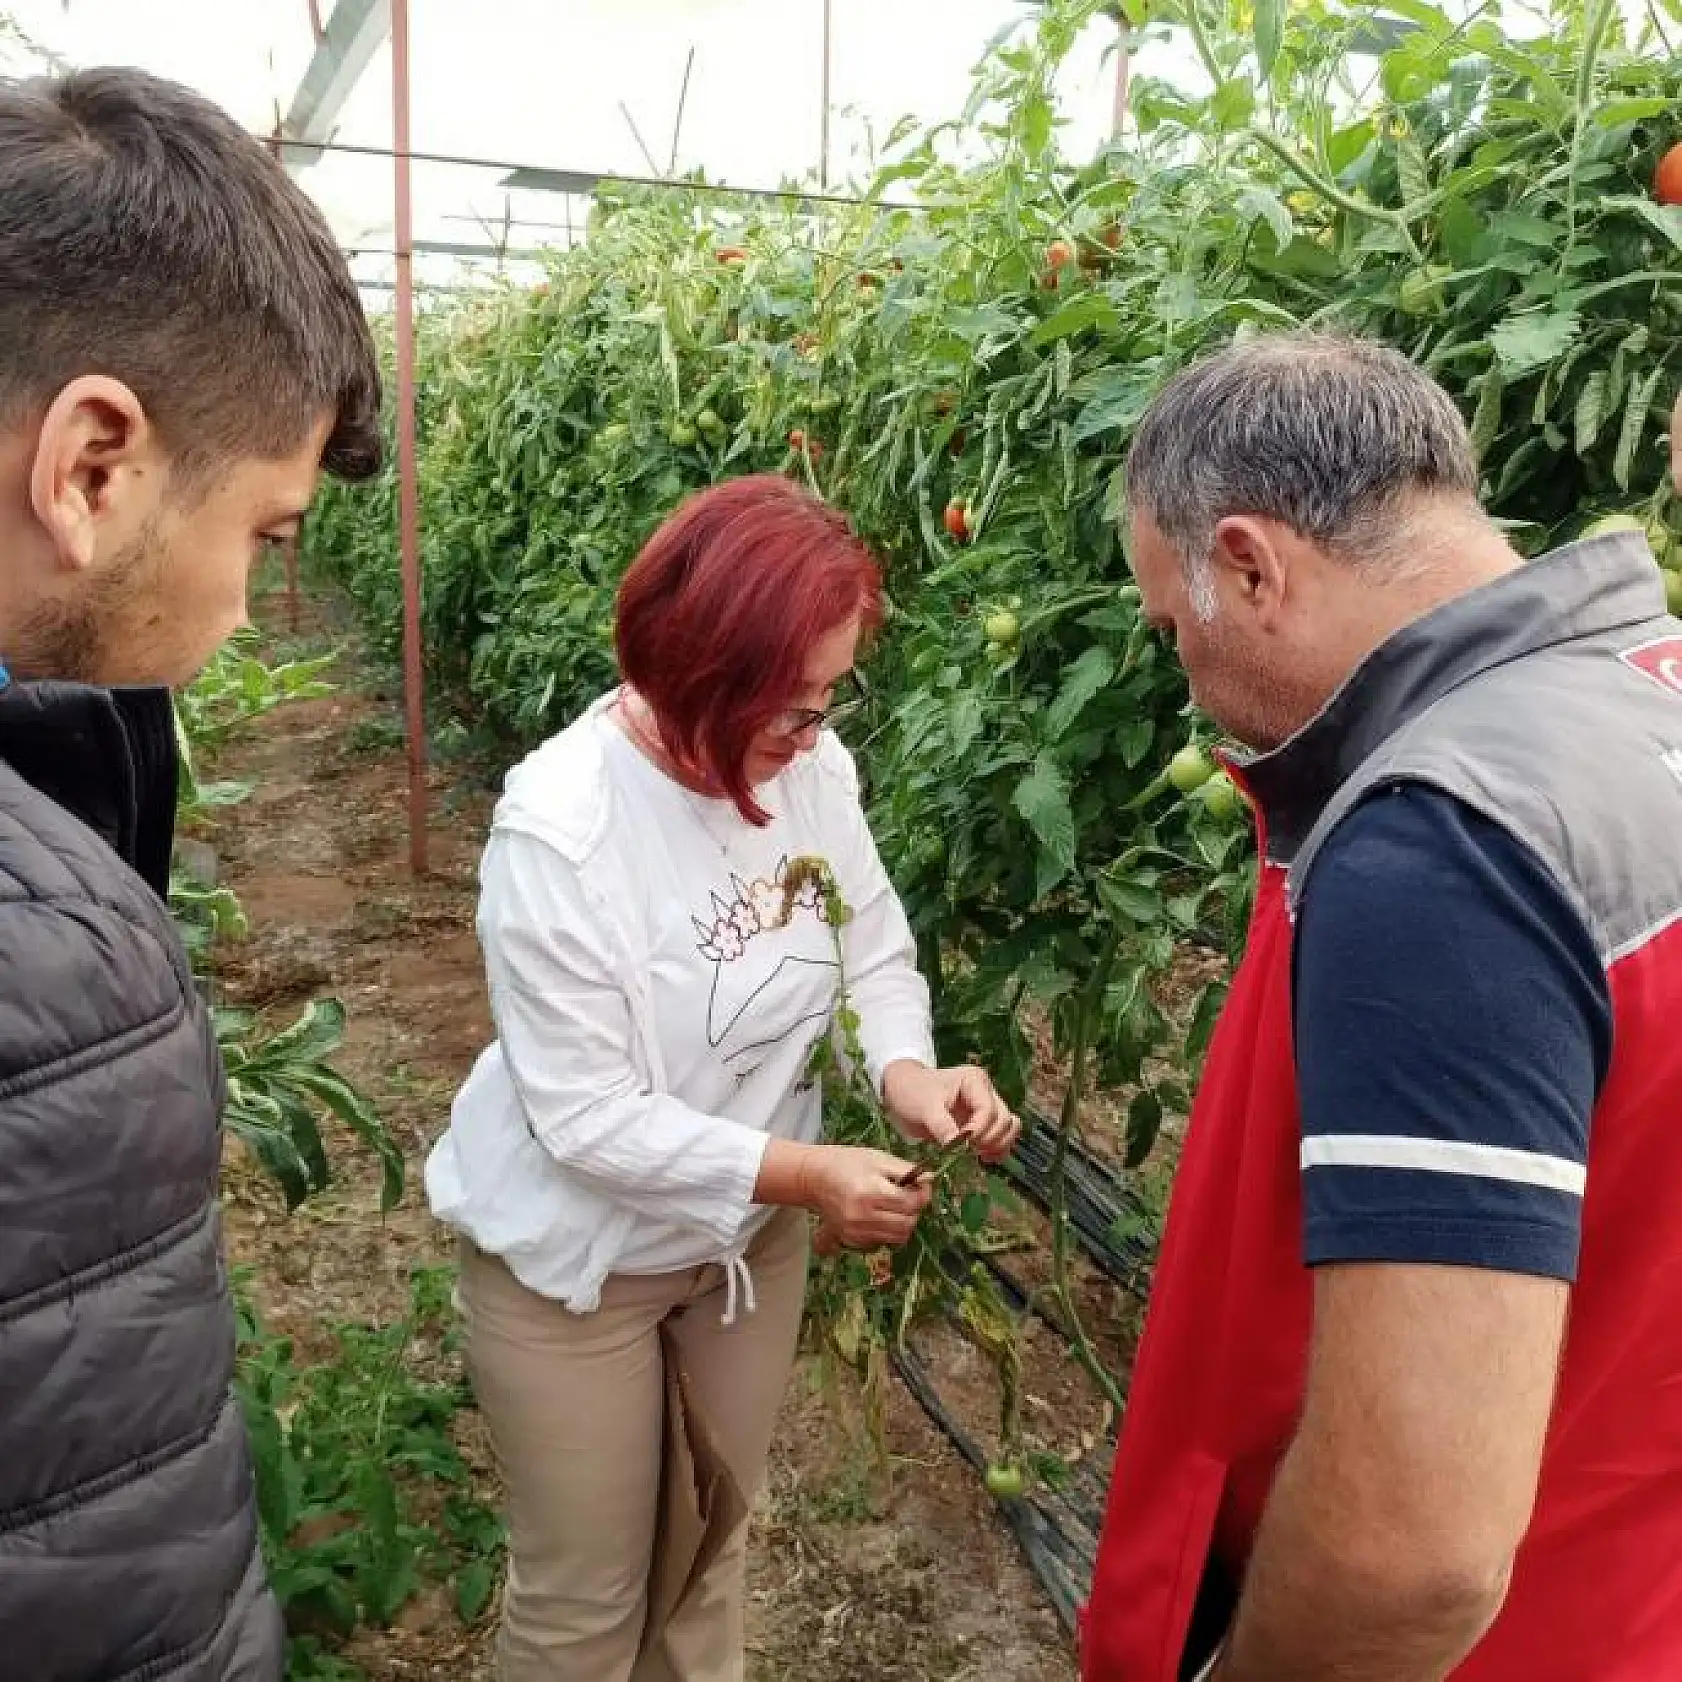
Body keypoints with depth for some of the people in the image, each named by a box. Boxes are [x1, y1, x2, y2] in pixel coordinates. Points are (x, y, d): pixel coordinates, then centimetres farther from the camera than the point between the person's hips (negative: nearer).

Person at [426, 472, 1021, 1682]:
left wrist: (907, 1072, -22)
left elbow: (876, 952, -2)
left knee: (715, 1537, 27)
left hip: (750, 1230, 5)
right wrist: (806, 1173, -33)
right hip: (579, 1258, -5)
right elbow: (584, 1116, -27)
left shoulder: (813, 766, -14)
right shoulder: (559, 828, -29)